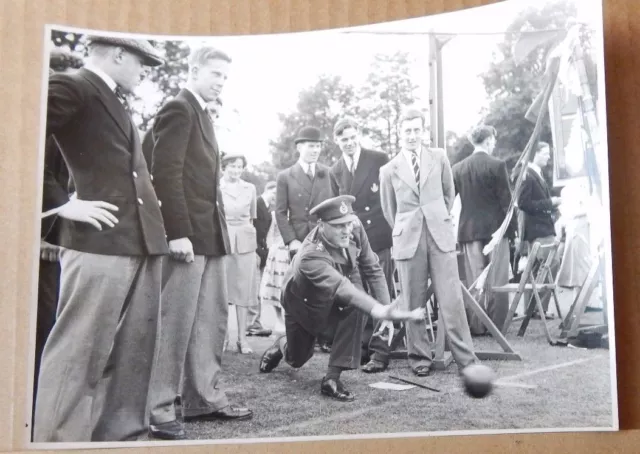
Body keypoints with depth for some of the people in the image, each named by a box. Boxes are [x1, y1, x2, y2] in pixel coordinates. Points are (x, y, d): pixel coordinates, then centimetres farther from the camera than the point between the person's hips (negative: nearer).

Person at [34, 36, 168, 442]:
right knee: (78, 352, -4)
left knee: (135, 351, 12)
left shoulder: (117, 101, 22)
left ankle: (119, 434, 24)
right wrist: (62, 202, -15)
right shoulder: (71, 87, -5)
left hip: (142, 242, 9)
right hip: (99, 241, -9)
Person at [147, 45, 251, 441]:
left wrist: (219, 229, 14)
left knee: (213, 319, 11)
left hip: (211, 233, 10)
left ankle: (204, 398, 20)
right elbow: (166, 172, -16)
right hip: (188, 233, -9)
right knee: (176, 323, -5)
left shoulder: (201, 114, 21)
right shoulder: (179, 109, -7)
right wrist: (178, 232, -22)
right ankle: (158, 409, 4)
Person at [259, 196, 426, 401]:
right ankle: (282, 345, 52)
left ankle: (332, 378, -20)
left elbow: (372, 269, -14)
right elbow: (341, 288, -56)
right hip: (303, 303, -4)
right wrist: (379, 310, -68)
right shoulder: (310, 256, -43)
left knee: (354, 308, -31)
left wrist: (386, 307, -20)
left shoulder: (355, 230, -25)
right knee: (297, 360, 12)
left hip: (333, 299, 4)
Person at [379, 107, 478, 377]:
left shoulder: (439, 158, 9)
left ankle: (466, 359, 3)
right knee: (413, 303, 4)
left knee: (451, 300, -3)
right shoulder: (389, 170, 6)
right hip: (408, 240, 0)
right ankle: (419, 358, 16)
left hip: (440, 235, 0)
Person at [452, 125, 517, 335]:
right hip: (495, 228, -3)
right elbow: (506, 201, -7)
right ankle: (496, 324, 7)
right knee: (496, 280, 4)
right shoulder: (497, 165, -8)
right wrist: (513, 229, 0)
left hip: (469, 229, 3)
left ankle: (476, 325, 9)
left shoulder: (458, 168, 3)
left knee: (473, 280, 7)